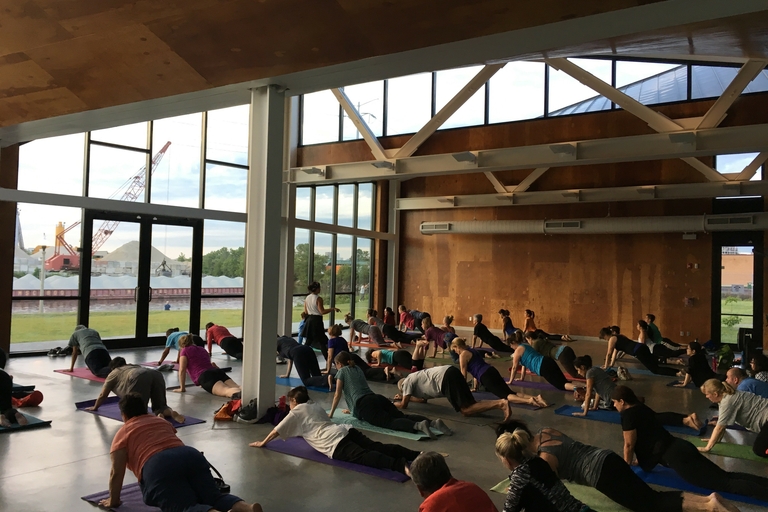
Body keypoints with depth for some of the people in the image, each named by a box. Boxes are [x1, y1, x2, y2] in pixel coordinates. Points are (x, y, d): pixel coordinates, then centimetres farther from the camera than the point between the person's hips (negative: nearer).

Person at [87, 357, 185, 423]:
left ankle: (155, 417, -31)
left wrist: (95, 407, 55)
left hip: (139, 380, -6)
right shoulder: (134, 366, 45)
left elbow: (102, 395, 38)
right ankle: (171, 412, -14)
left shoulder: (113, 374, 30)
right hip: (157, 375, 6)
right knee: (160, 407, 17)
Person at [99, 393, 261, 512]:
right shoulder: (162, 421, 35)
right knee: (215, 497, 1)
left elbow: (117, 472, 11)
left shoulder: (122, 434, 18)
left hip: (159, 467, -5)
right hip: (191, 455, 5)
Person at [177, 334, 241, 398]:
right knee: (236, 388, -18)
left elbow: (182, 370, 8)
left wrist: (182, 388, 13)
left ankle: (240, 393, -64)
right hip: (217, 371, 6)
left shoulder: (185, 351, 17)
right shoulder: (202, 349, 35)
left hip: (205, 376, -6)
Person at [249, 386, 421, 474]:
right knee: (376, 447, -7)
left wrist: (263, 443, 34)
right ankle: (418, 456, -24)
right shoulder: (316, 406, 35)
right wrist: (303, 433, 66)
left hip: (334, 443, -7)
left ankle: (400, 465, -51)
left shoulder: (296, 412, 15)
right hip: (346, 430, 8)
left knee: (363, 457, -27)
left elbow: (277, 430, 20)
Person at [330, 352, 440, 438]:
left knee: (389, 422, -25)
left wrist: (331, 413, 22)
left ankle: (419, 425, -52)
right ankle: (432, 422, -32)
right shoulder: (357, 369, 33)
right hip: (378, 398, 7)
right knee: (401, 416, -8)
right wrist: (352, 408, 55)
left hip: (365, 405, -7)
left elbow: (338, 395, 12)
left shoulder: (341, 372, 13)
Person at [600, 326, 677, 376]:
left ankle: (677, 373, -32)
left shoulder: (612, 339, 0)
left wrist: (606, 366, 12)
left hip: (639, 351, -9)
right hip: (641, 348, 9)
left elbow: (609, 354, 2)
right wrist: (611, 364, 37)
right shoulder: (618, 336, 27)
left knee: (655, 369, -16)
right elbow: (615, 351, 35)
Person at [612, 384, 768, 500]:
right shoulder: (641, 409, 20)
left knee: (723, 483, -16)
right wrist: (639, 460, 40)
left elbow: (629, 445, -4)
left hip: (675, 456, -9)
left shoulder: (628, 414, -8)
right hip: (681, 447, 9)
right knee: (726, 476, 3)